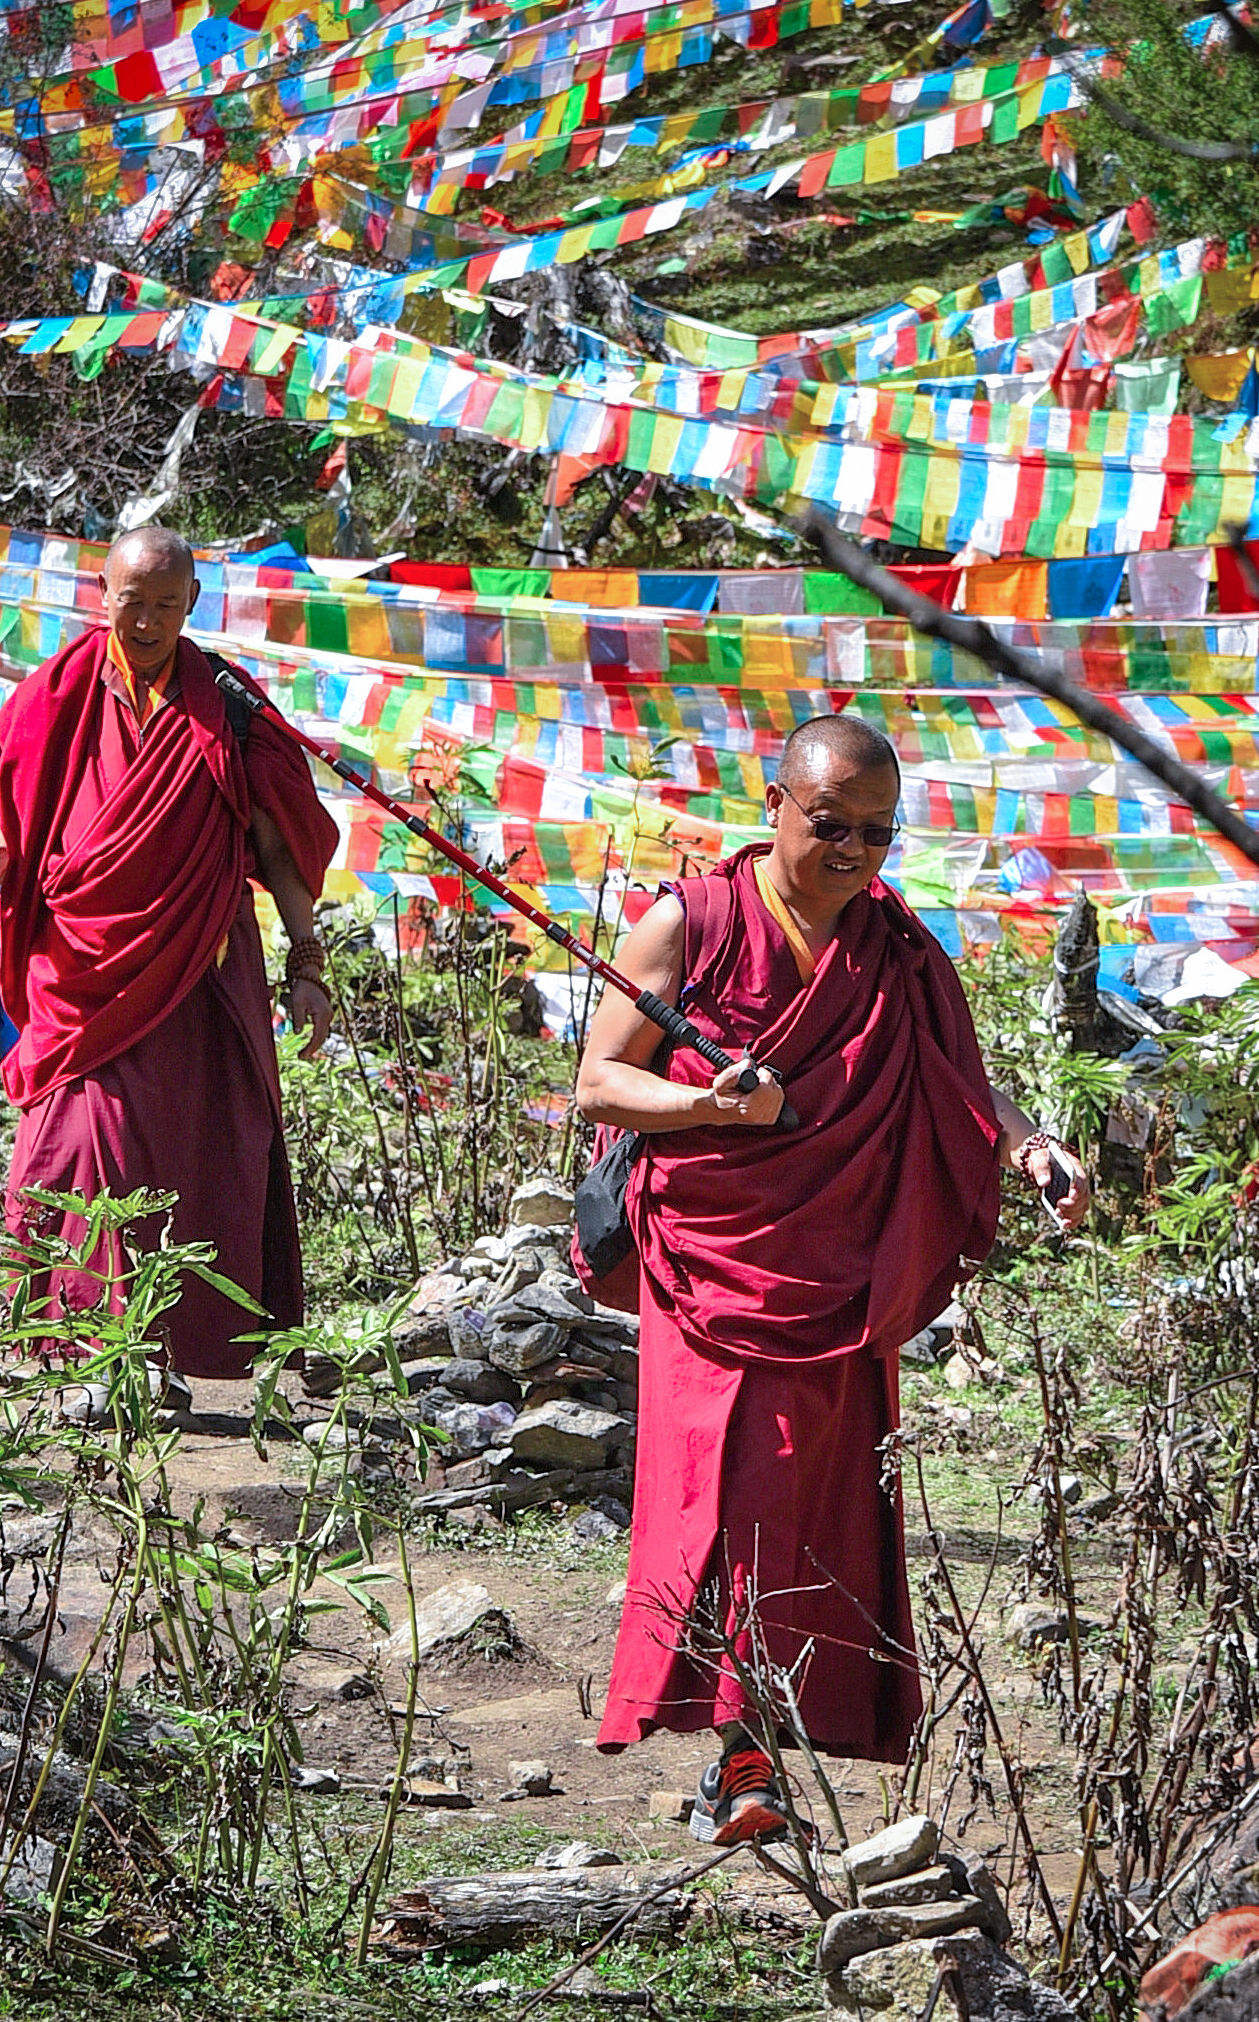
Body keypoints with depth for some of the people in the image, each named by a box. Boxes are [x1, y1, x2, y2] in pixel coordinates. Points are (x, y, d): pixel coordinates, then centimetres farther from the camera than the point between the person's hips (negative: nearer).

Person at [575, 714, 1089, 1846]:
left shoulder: (900, 956, 8)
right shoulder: (691, 926, -1)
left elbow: (963, 1087, 7)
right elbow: (598, 1082, -1)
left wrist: (1030, 1148, -15)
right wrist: (709, 1104, -19)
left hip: (837, 1276, 3)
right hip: (708, 1264, -3)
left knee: (812, 1497, -1)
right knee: (718, 1488, -14)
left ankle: (741, 1754, 5)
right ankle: (739, 1742, -13)